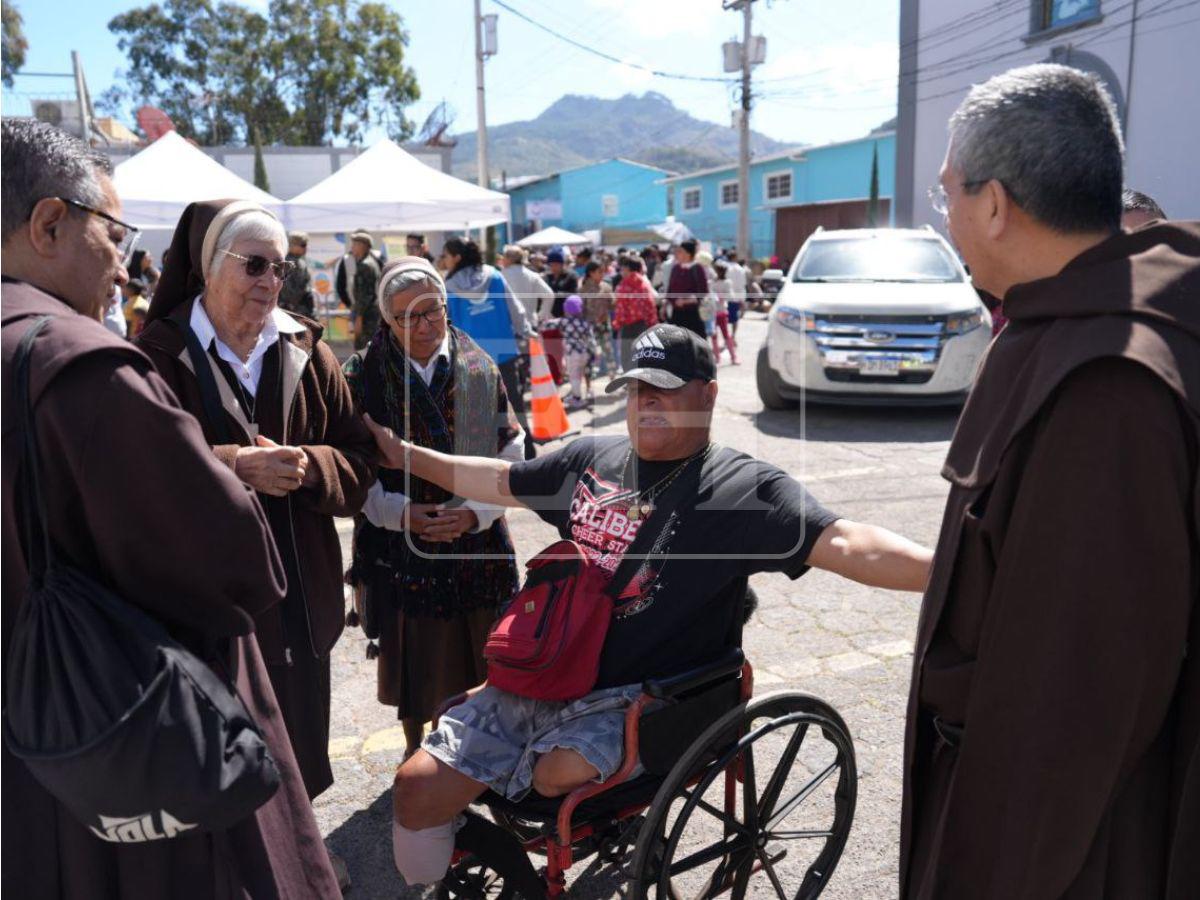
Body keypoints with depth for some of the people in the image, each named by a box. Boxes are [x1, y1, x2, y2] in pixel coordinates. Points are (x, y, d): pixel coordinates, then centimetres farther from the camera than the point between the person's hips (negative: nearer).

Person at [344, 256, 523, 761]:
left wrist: (475, 512, -15)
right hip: (400, 546, -1)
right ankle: (415, 757, 36)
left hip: (477, 544, 1)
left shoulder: (479, 370, 1)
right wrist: (403, 513, -18)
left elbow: (510, 457, -1)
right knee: (413, 666, 12)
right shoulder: (364, 375, -3)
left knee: (475, 665, 12)